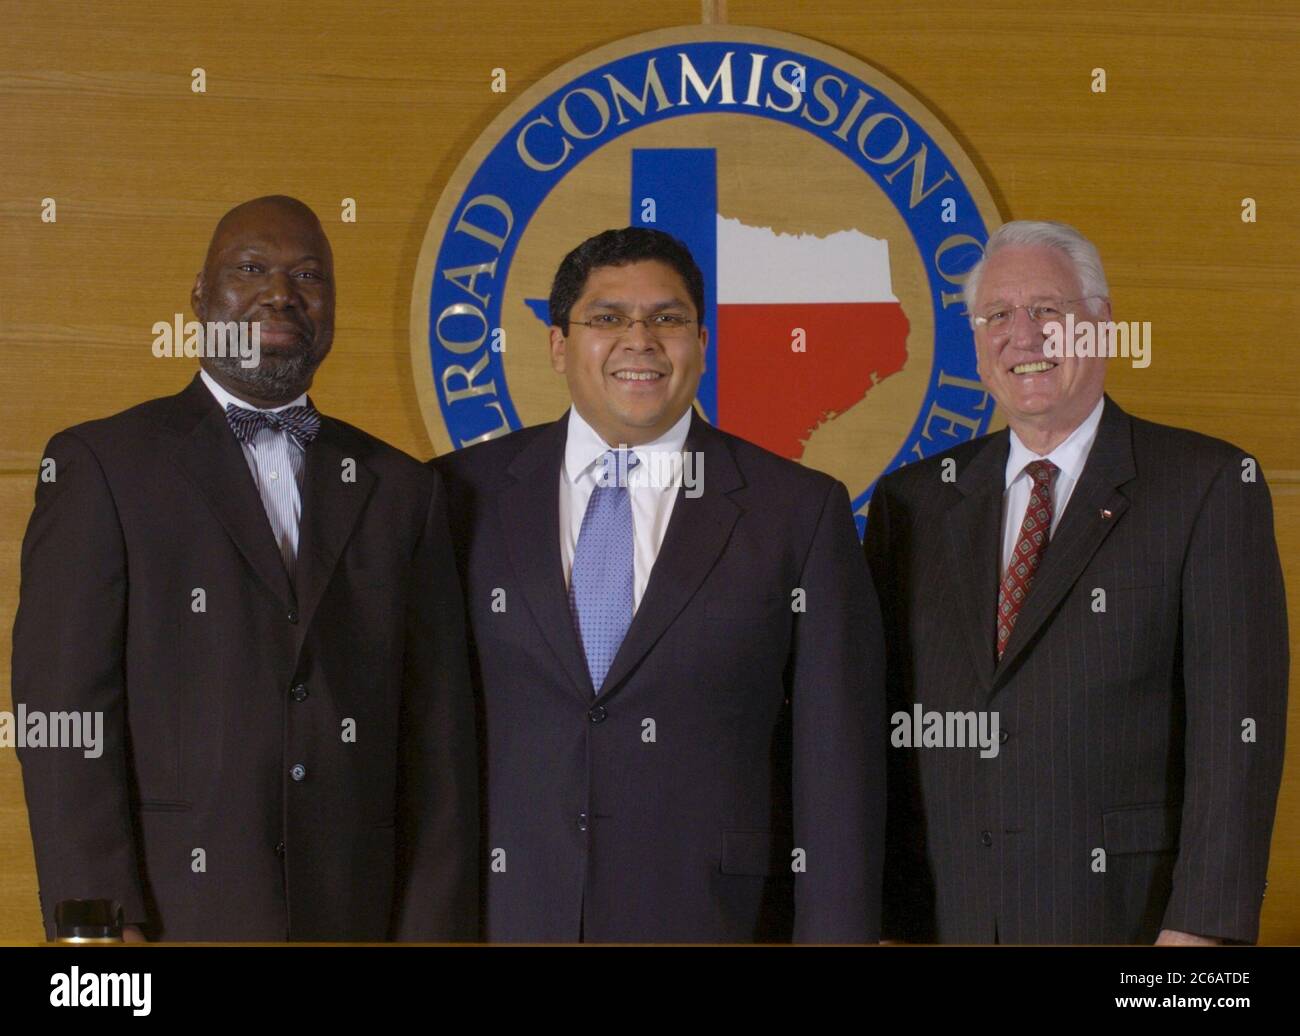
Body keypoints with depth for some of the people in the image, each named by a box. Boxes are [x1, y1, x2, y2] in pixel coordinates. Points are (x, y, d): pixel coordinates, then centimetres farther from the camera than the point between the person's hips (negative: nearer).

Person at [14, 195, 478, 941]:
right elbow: (65, 710, -5)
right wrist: (100, 922, -13)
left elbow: (438, 742, 9)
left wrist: (433, 931, 1)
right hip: (174, 917, -3)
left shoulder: (402, 489, 12)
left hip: (355, 921, 3)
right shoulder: (102, 465, 2)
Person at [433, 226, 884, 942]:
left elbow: (837, 772, -1)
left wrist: (835, 933, -7)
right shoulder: (466, 495, 5)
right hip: (508, 914, 1)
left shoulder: (803, 511, 1)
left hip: (713, 912, -1)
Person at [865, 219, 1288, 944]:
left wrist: (1201, 926, -15)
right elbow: (883, 717, 9)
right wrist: (888, 913, 3)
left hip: (1127, 912, -3)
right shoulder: (913, 501, 10)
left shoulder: (1212, 485, -1)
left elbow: (1236, 724, -8)